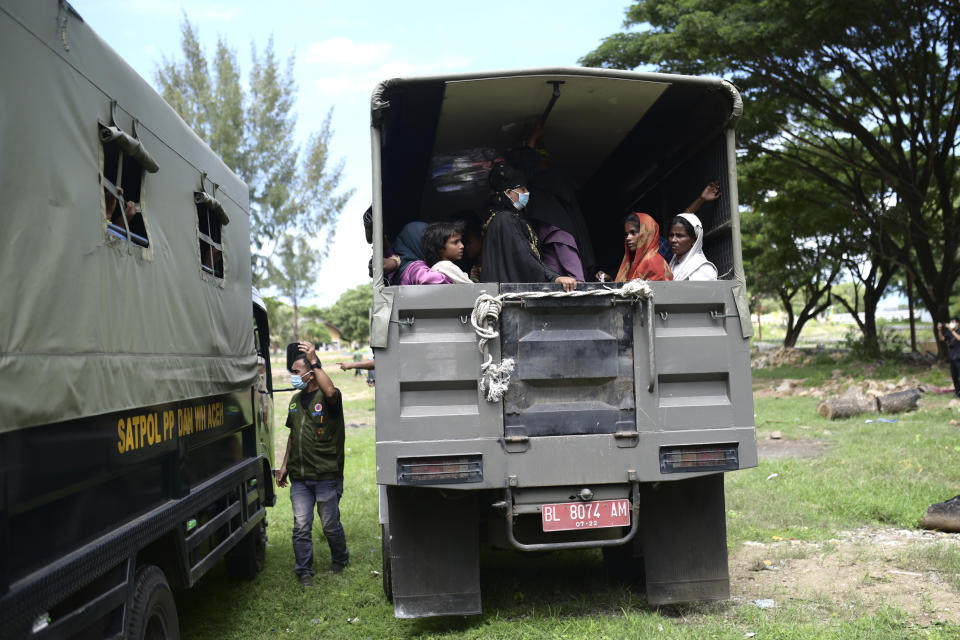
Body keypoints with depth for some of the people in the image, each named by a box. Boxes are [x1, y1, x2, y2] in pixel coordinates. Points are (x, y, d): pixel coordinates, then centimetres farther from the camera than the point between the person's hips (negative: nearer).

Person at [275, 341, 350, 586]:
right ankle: (304, 571, 16)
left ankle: (340, 560, 31)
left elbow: (330, 392, -36)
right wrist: (285, 465, 19)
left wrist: (314, 362, -36)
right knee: (301, 526, 2)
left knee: (330, 525, 7)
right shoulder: (295, 400, 13)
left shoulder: (327, 398, -9)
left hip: (327, 476, -5)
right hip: (299, 477, 5)